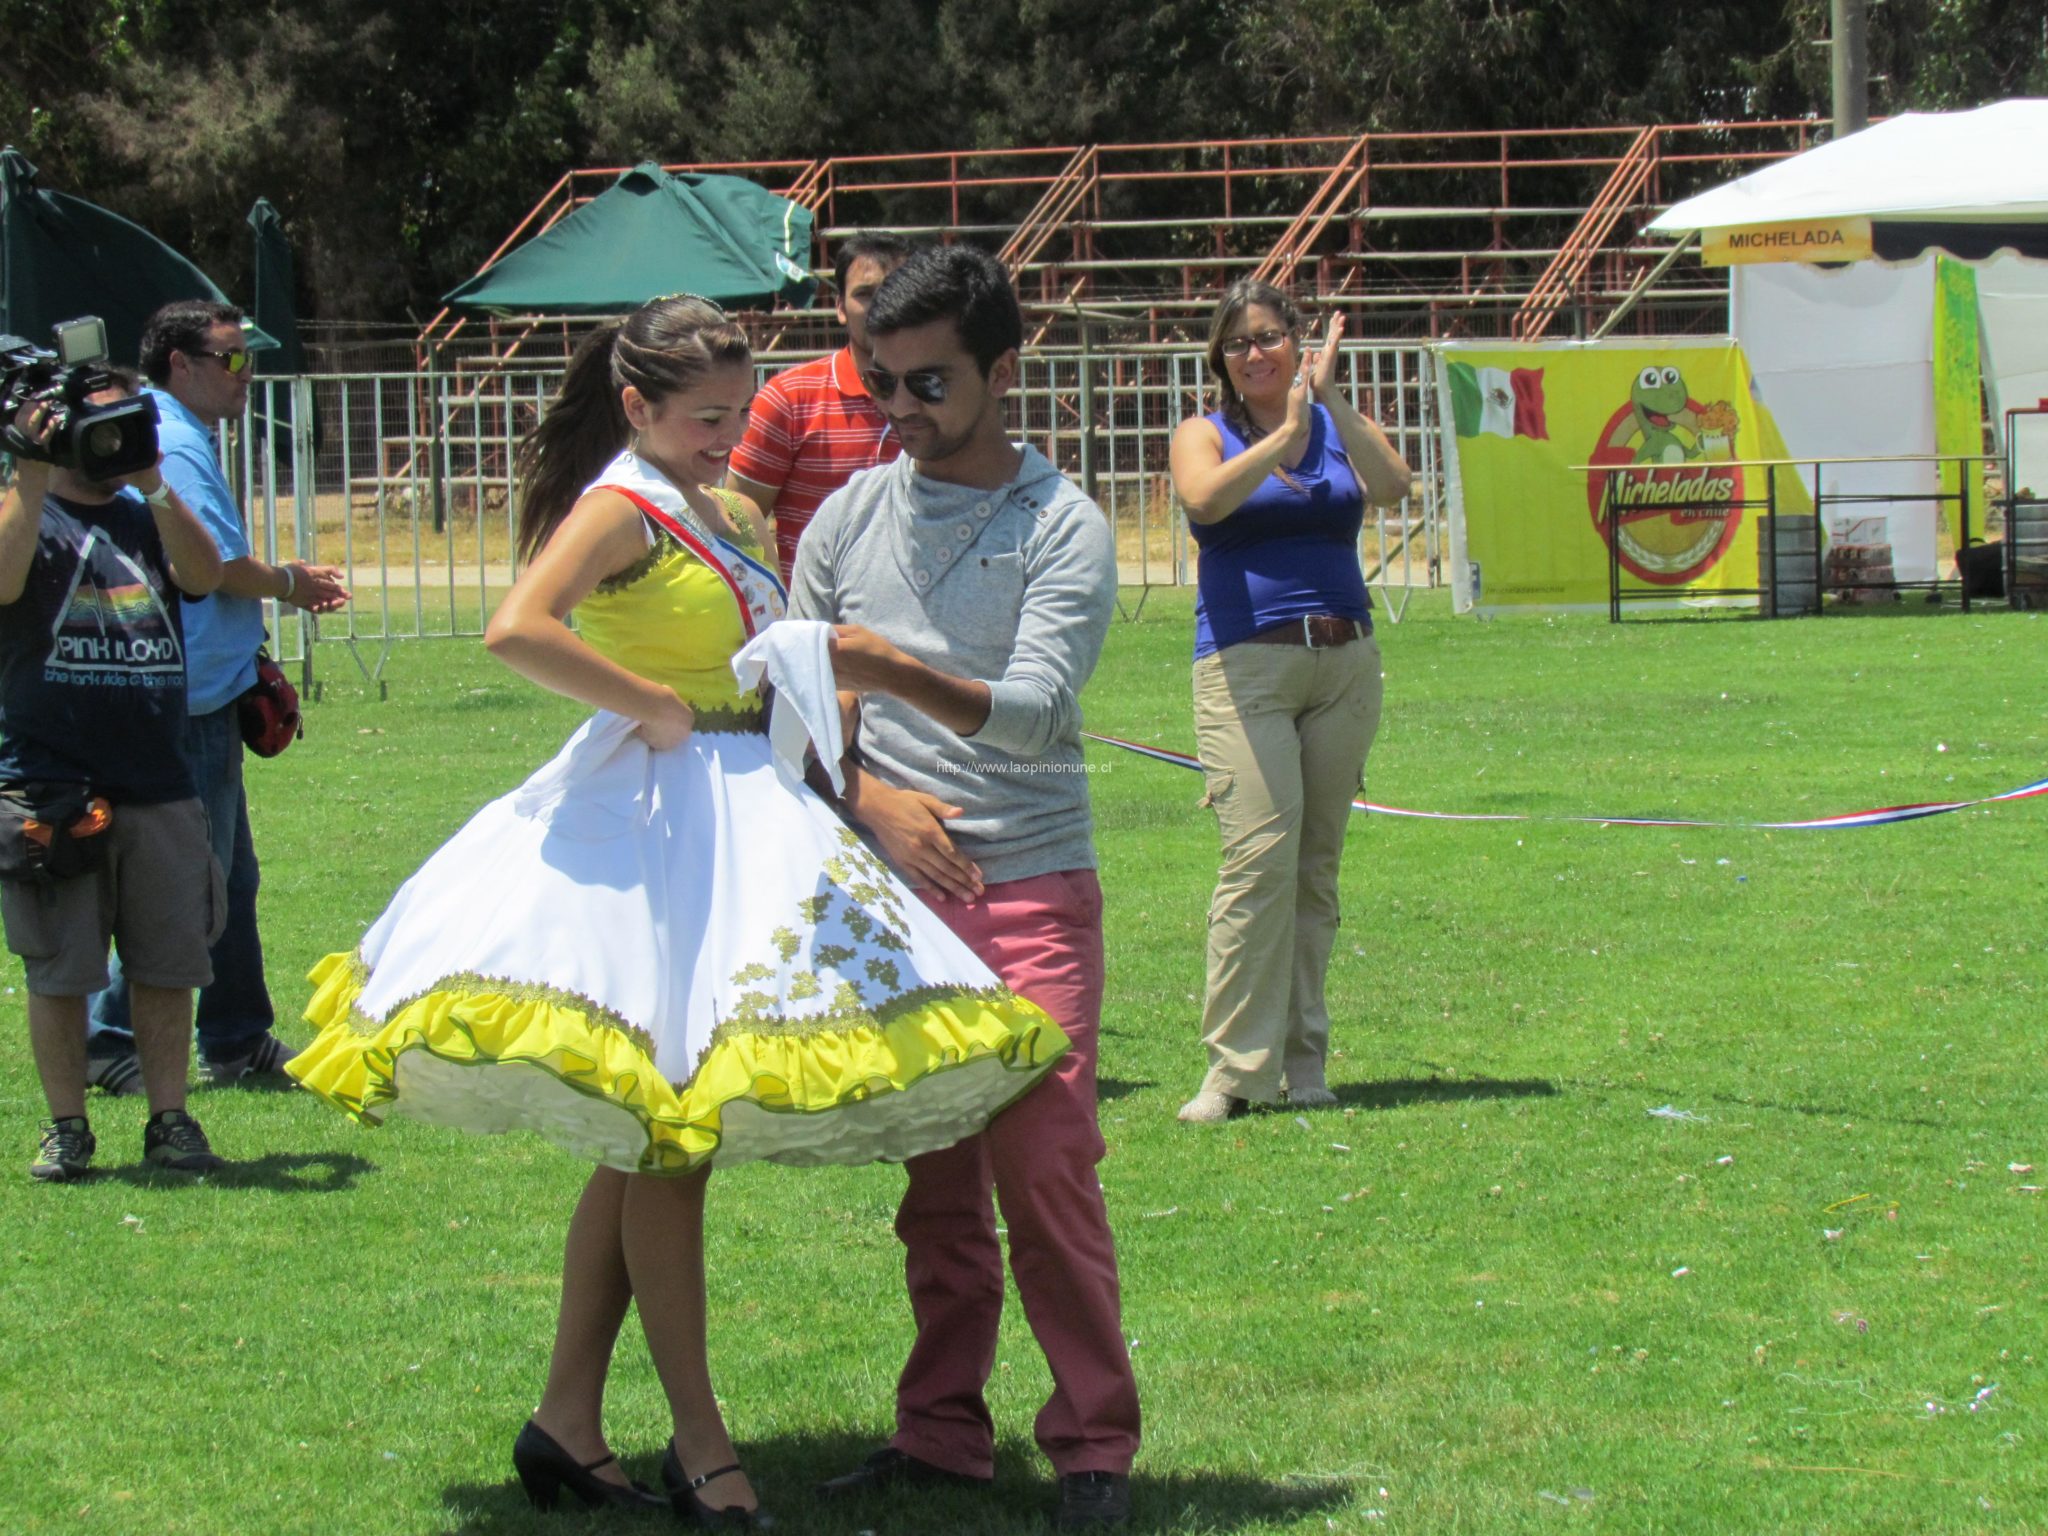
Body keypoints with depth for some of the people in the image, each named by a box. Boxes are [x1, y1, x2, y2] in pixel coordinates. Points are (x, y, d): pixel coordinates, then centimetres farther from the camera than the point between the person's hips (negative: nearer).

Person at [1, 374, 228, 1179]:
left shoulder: (148, 517, 13)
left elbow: (204, 575, -7)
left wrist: (150, 483, -18)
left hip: (158, 786, 3)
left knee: (167, 964, 4)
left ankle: (170, 1121, 12)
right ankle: (66, 1127, 9)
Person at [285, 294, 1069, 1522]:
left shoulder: (729, 511, 16)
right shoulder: (623, 508, -10)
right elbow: (517, 631, -26)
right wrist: (657, 709, -19)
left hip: (752, 811, 9)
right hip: (659, 816, -9)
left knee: (649, 1141, 10)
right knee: (664, 1137, -4)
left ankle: (571, 1418, 16)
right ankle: (698, 1440, 1)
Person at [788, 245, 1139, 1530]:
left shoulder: (1064, 529, -3)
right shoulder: (852, 515, 11)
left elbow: (1032, 713, -16)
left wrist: (896, 672, -31)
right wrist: (867, 791, -6)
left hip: (1030, 891, -4)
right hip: (891, 892, 4)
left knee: (1046, 1171, -8)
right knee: (934, 1183, 5)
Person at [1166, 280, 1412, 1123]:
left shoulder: (1340, 429, 12)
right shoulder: (1205, 435, 7)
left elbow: (1392, 486, -9)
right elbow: (1206, 498, -16)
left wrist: (1329, 398, -16)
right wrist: (1287, 435, -19)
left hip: (1345, 664, 3)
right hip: (1245, 664, -3)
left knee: (1318, 865, 5)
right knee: (1261, 855, -15)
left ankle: (1303, 1057, 12)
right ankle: (1236, 1068, -14)